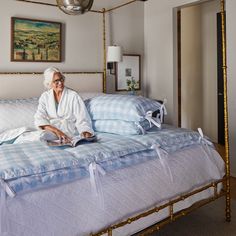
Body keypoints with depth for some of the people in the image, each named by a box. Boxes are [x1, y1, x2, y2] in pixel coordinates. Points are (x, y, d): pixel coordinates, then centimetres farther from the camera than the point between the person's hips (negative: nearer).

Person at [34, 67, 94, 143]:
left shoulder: (73, 96, -2)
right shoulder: (45, 97, 6)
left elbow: (82, 119, -7)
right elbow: (39, 119, -6)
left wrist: (85, 132, -29)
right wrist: (56, 131, -24)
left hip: (69, 129, -3)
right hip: (50, 128, 3)